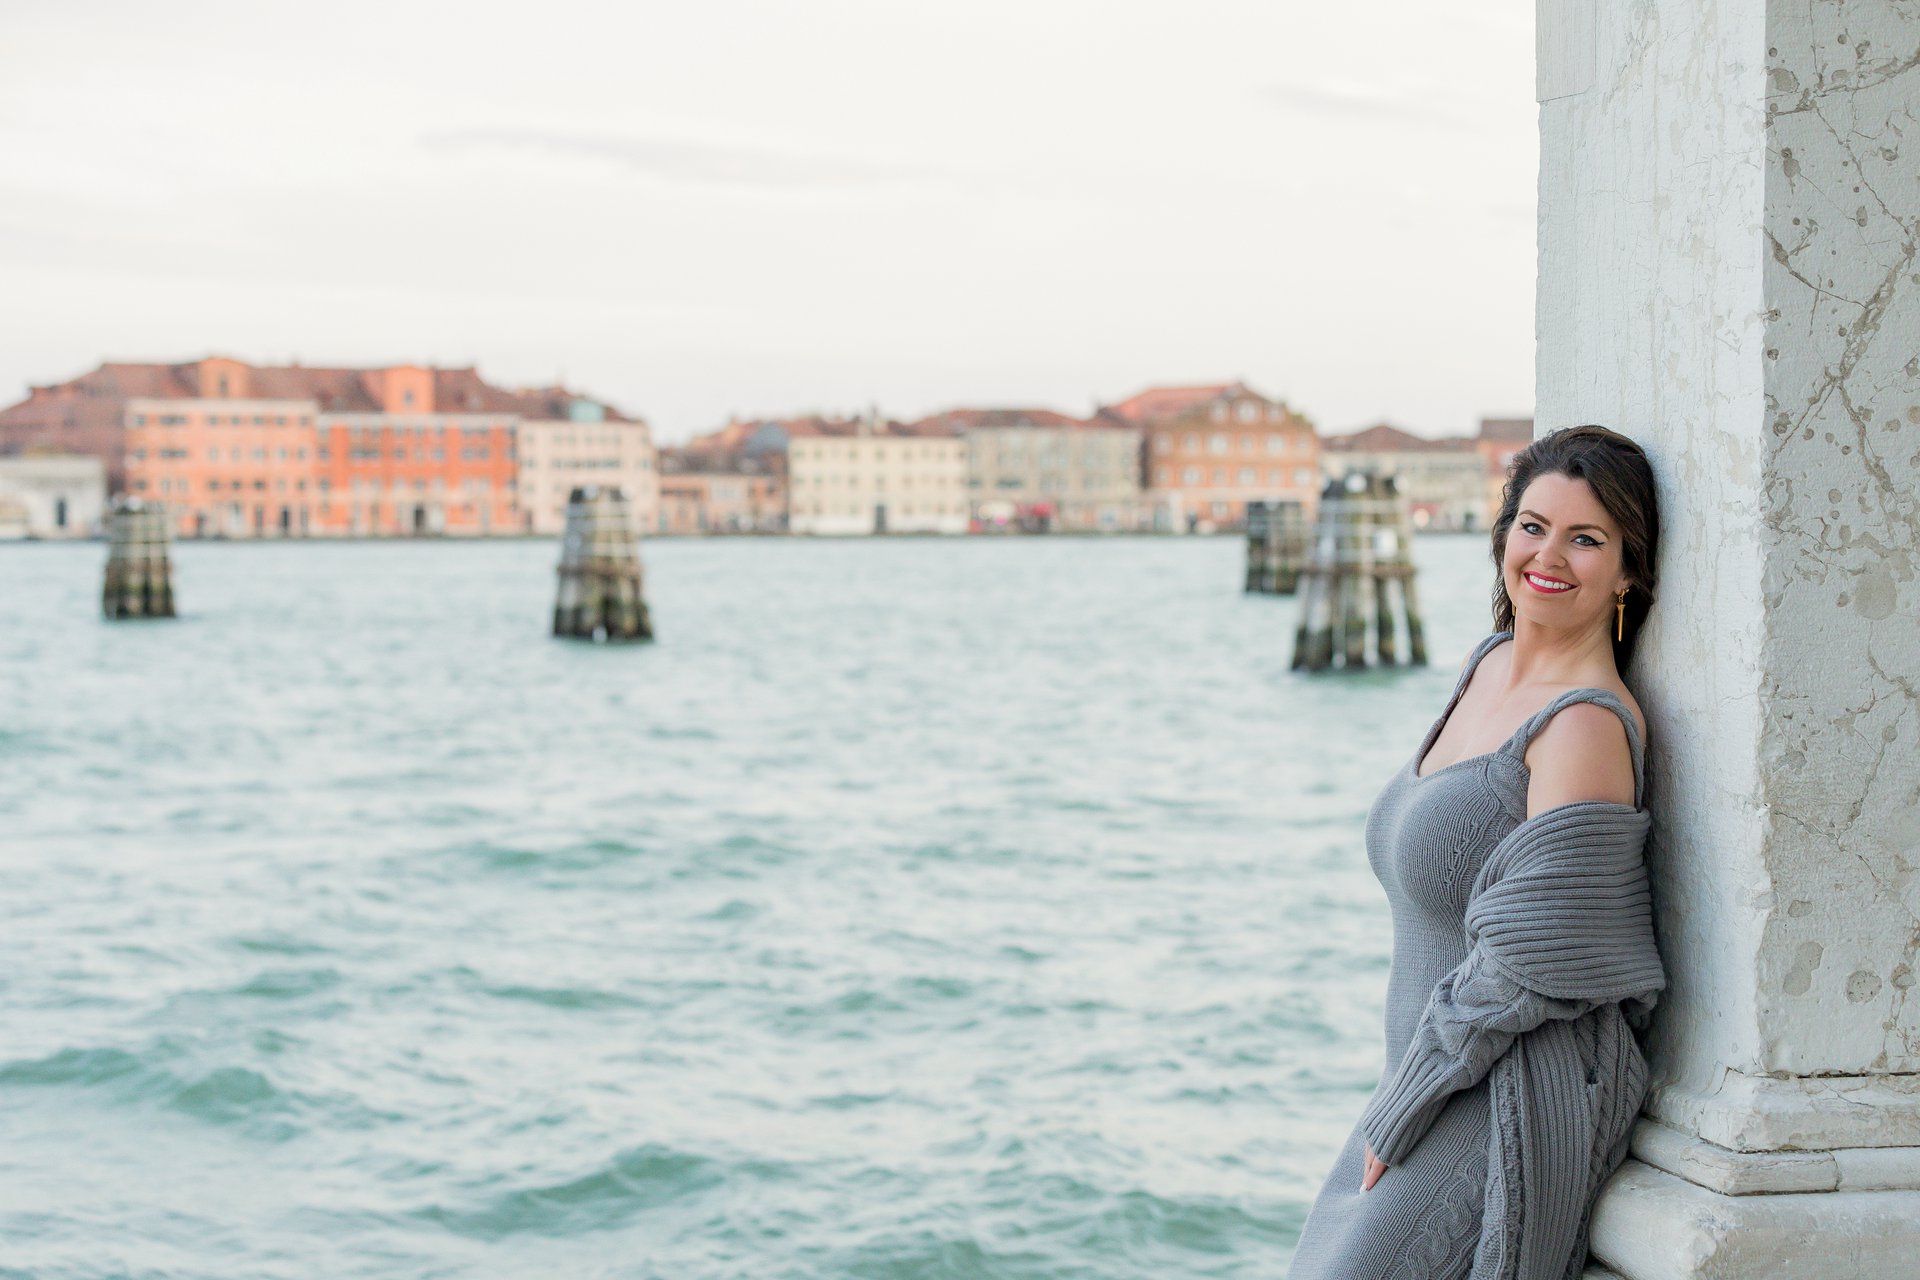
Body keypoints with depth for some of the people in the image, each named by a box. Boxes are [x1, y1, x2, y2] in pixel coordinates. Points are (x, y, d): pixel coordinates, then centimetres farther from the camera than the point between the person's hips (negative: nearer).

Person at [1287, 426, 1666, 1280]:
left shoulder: (1586, 725, -17)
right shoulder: (1489, 663, 10)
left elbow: (1532, 960, -20)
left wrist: (1397, 1115, -13)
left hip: (1513, 1113, -9)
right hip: (1447, 1099, 9)